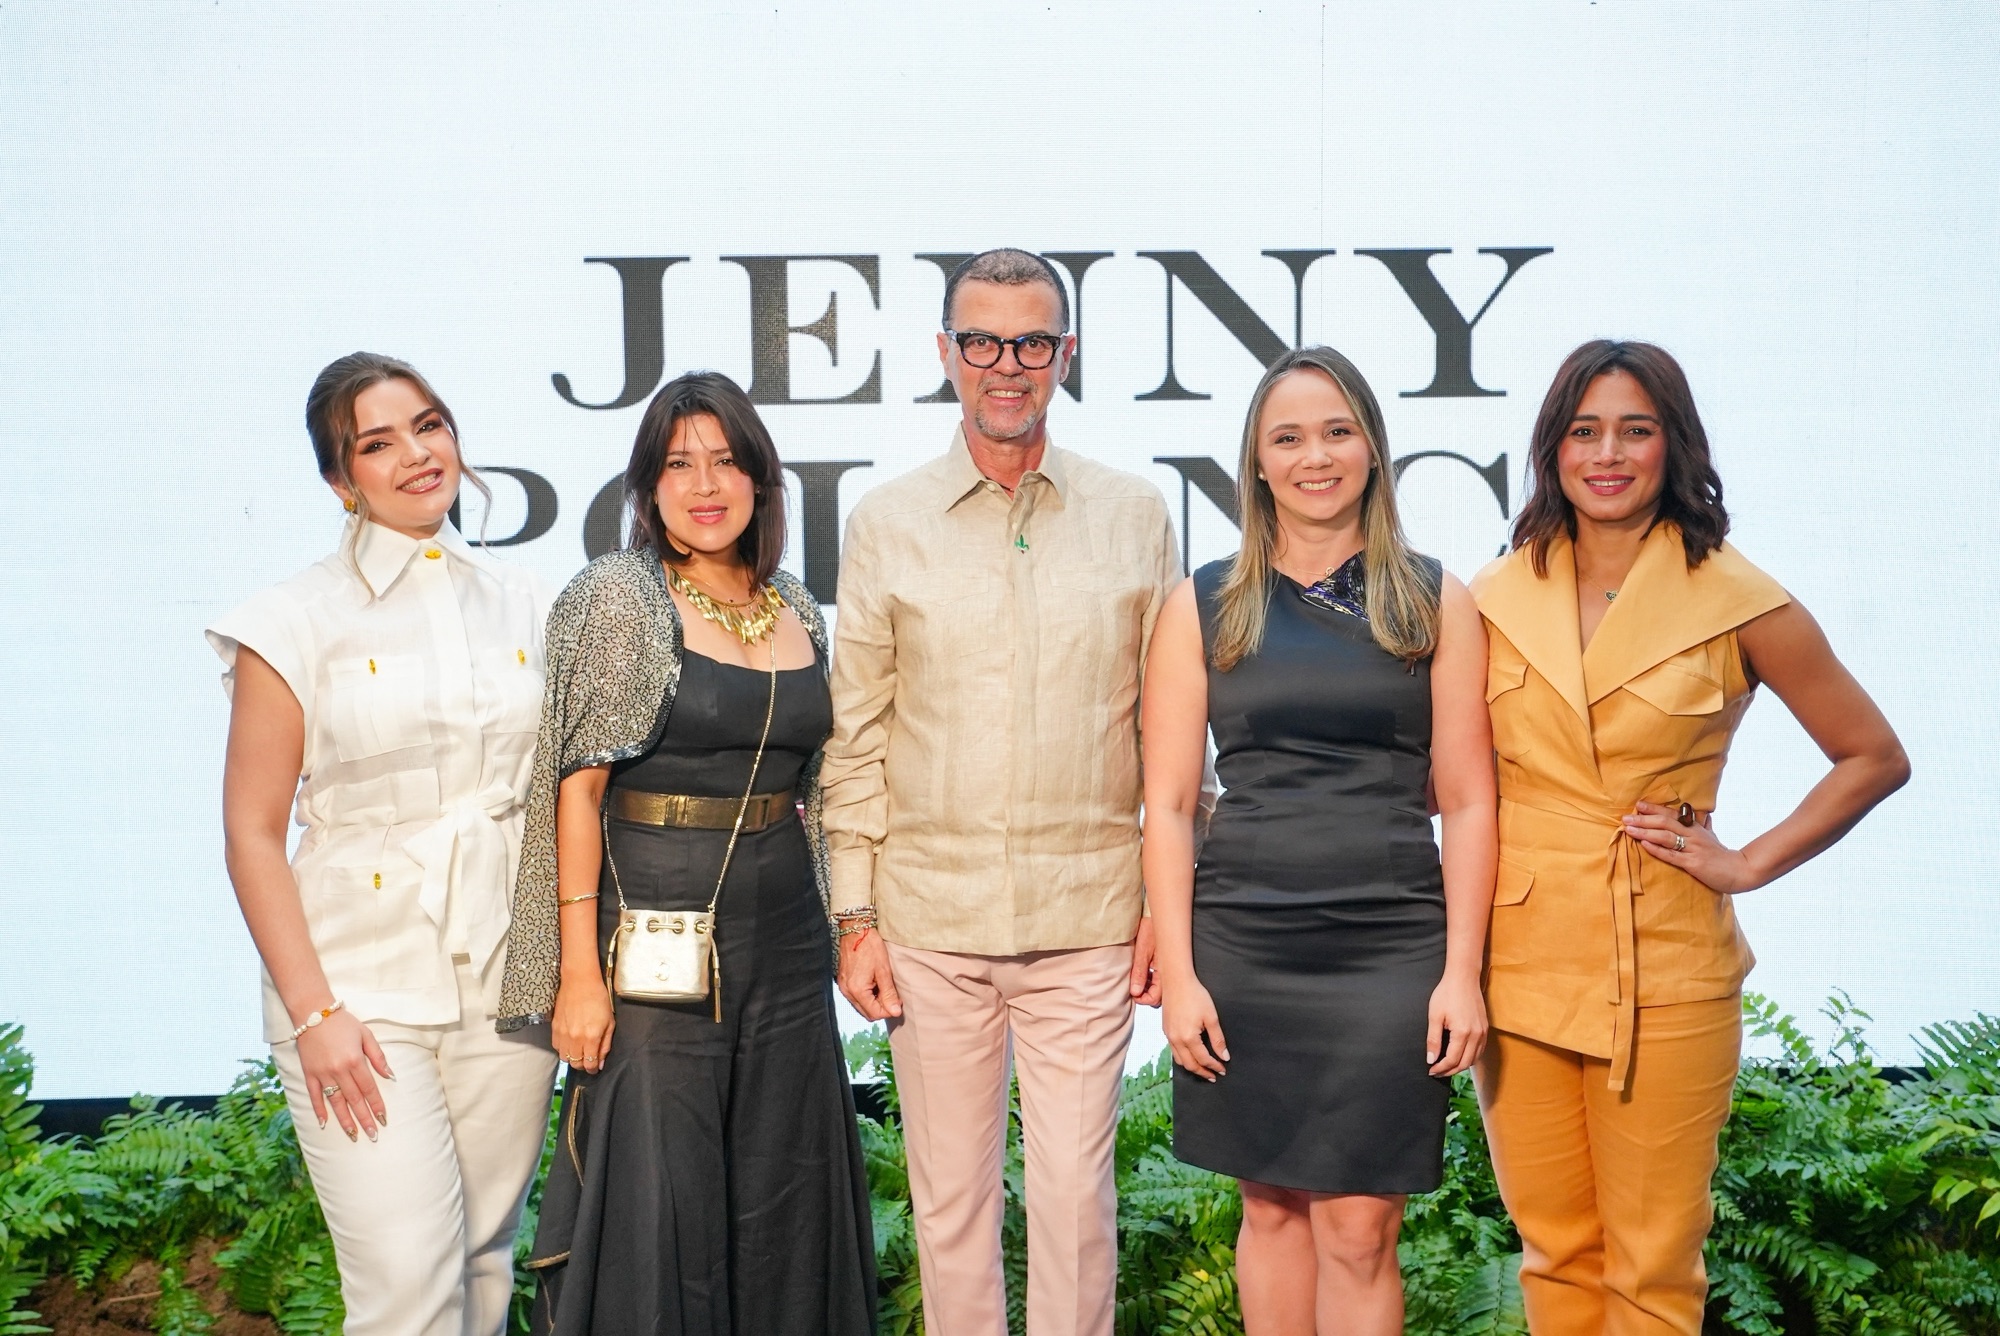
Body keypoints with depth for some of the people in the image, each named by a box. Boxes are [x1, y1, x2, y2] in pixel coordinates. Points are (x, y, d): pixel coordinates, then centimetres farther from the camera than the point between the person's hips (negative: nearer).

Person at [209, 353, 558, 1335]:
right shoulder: (298, 621, -3)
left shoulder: (523, 607, 9)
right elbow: (251, 835, -4)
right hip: (365, 981, -4)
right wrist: (313, 1012, -11)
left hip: (506, 984, 4)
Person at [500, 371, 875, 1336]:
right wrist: (579, 969, -15)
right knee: (658, 1202, 0)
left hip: (786, 939, 6)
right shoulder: (618, 597, -7)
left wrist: (845, 924, 12)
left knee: (783, 1201, 11)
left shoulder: (799, 611, 10)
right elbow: (579, 787, -10)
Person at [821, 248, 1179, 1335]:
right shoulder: (886, 524, 4)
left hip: (1088, 918, 0)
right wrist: (854, 917, 1)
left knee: (1076, 1193, 3)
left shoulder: (1136, 517, 5)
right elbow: (855, 736, 5)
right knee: (950, 1195, 10)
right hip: (931, 918, 1)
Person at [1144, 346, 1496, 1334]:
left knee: (1358, 1227, 0)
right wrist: (1177, 974, -2)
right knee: (1271, 1208, 10)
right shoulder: (1205, 606, 5)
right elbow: (1167, 804, 4)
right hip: (1242, 947, 1)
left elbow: (1467, 802, 5)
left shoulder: (1434, 603, 5)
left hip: (1391, 949, -1)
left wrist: (1462, 971, -3)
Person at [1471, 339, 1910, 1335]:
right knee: (1554, 1252, 13)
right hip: (1518, 962, 3)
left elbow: (1874, 758, 5)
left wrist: (1748, 864, -3)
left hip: (1663, 972, -3)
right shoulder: (1497, 597, 5)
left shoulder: (1737, 602, -4)